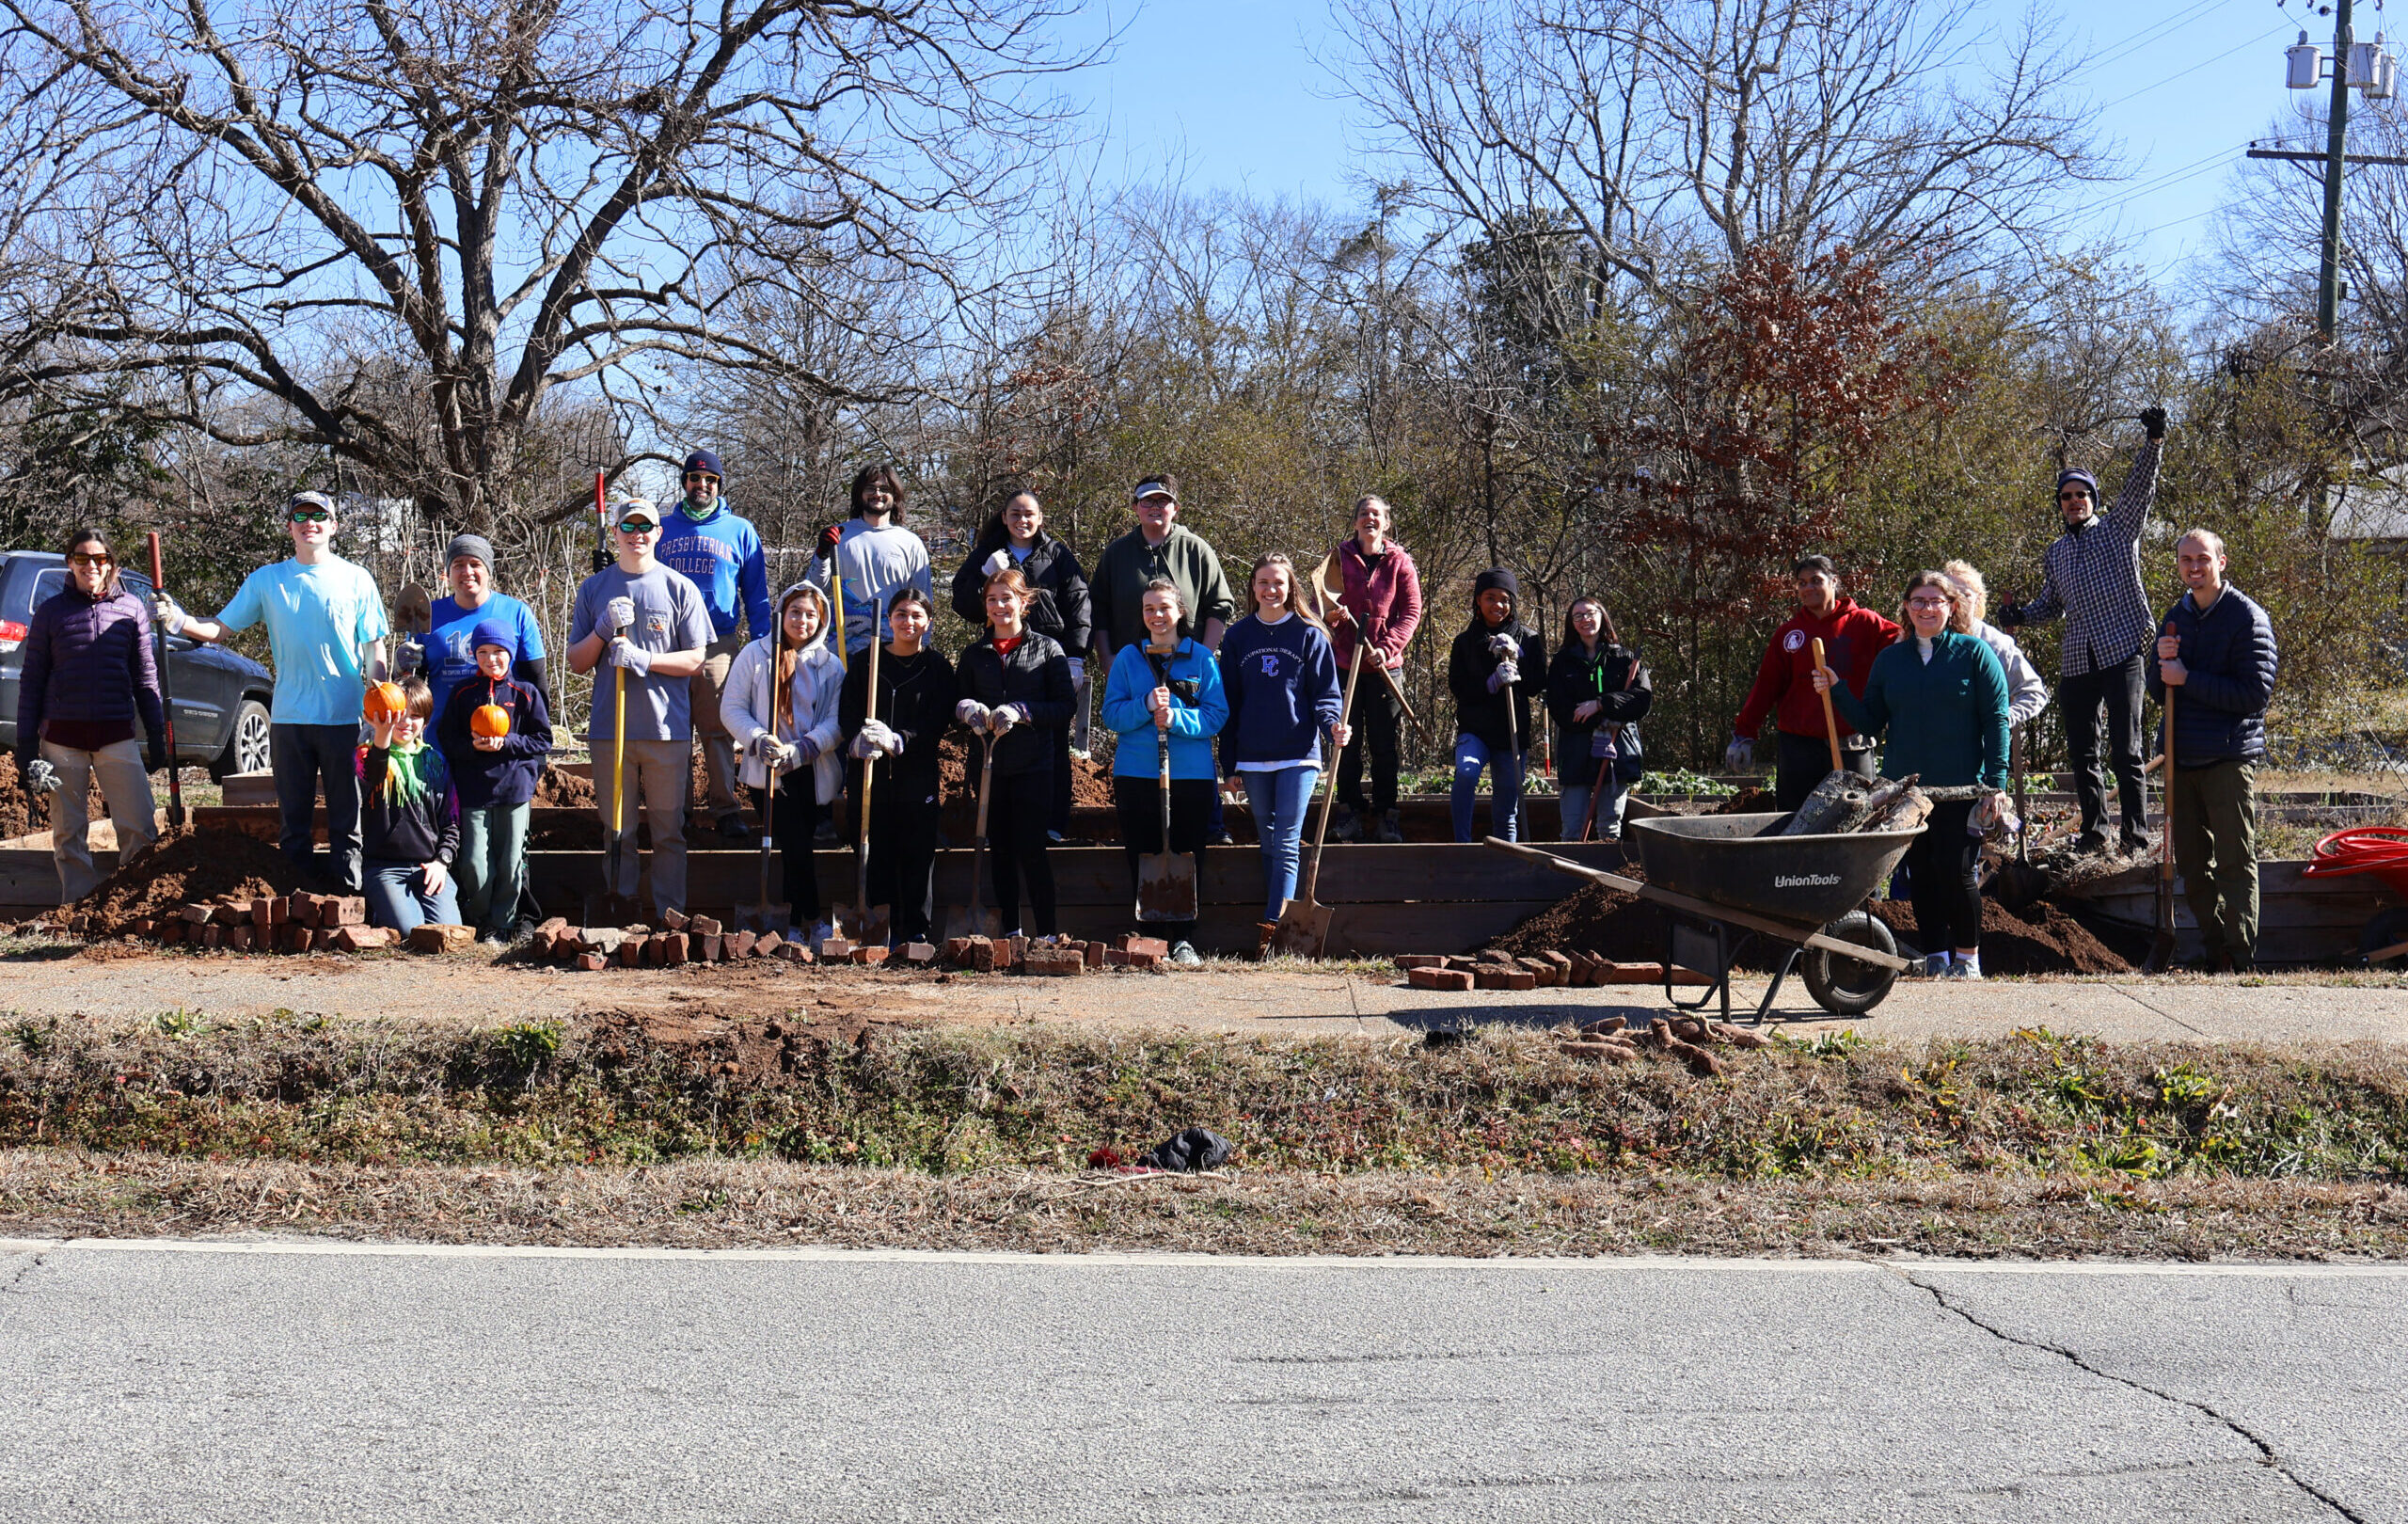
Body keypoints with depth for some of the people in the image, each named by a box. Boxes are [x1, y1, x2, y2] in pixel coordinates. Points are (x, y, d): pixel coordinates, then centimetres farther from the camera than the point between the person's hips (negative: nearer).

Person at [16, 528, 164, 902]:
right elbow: (32, 679, 7)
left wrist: (157, 737, 9)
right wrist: (26, 744, 2)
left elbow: (145, 676, 12)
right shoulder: (50, 611, 5)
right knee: (69, 834, 4)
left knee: (141, 829, -7)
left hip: (116, 735, 0)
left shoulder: (131, 608, 8)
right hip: (62, 734, 0)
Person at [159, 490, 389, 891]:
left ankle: (347, 887, 8)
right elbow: (220, 628, 7)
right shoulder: (266, 580, 8)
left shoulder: (356, 580, 3)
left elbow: (374, 651, 4)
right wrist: (180, 622, -11)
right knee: (293, 816, 8)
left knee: (347, 814, 1)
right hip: (288, 718, 2)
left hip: (345, 717, -2)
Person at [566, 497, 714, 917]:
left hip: (667, 729, -1)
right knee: (617, 830, 5)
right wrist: (603, 631, -9)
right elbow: (576, 663, 9)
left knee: (668, 830, 3)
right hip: (610, 727, 1)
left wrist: (644, 660, -14)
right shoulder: (593, 589, 10)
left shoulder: (680, 588, 4)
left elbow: (695, 660, 0)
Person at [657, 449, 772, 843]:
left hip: (719, 645, -2)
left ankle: (727, 810, 0)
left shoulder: (740, 531, 10)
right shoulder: (663, 528, 13)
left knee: (720, 731, -4)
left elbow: (756, 594, 11)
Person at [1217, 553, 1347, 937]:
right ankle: (1276, 928, 14)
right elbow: (1229, 703, 10)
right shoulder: (1238, 637, 9)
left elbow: (1326, 694, 2)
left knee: (1285, 846, -9)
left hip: (1298, 755, -3)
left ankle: (1274, 926, -14)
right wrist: (1229, 765, 7)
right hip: (1252, 759, 3)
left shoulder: (1309, 635, 2)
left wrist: (1333, 725, -21)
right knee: (1268, 845, 9)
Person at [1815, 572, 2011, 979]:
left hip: (1959, 788, -4)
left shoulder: (1974, 654, 0)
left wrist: (1995, 784, -9)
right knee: (1920, 872, 7)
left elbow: (1995, 721, -3)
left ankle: (1968, 957, 10)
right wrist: (1836, 690, -3)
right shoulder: (1890, 659, 11)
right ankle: (1935, 956, 17)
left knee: (1957, 871, -6)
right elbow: (1870, 723, 11)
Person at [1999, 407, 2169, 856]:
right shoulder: (2054, 553, 20)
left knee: (2126, 748, -8)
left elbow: (2139, 486, -6)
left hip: (2121, 651, -5)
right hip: (2076, 660, 5)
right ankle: (2094, 831, 16)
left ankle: (2136, 834, -5)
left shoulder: (2118, 529, 8)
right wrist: (2020, 614, 7)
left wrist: (2154, 442, -20)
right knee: (2081, 751, 6)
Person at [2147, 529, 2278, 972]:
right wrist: (2161, 662, -5)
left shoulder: (2247, 616, -6)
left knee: (2235, 863, -4)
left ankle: (2239, 960, -1)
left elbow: (2256, 692, -14)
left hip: (2230, 758, -7)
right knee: (2192, 865, 9)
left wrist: (2188, 678, -15)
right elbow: (2158, 693, 17)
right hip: (2183, 759, 7)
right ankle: (2215, 951, 18)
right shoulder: (2175, 617, 15)